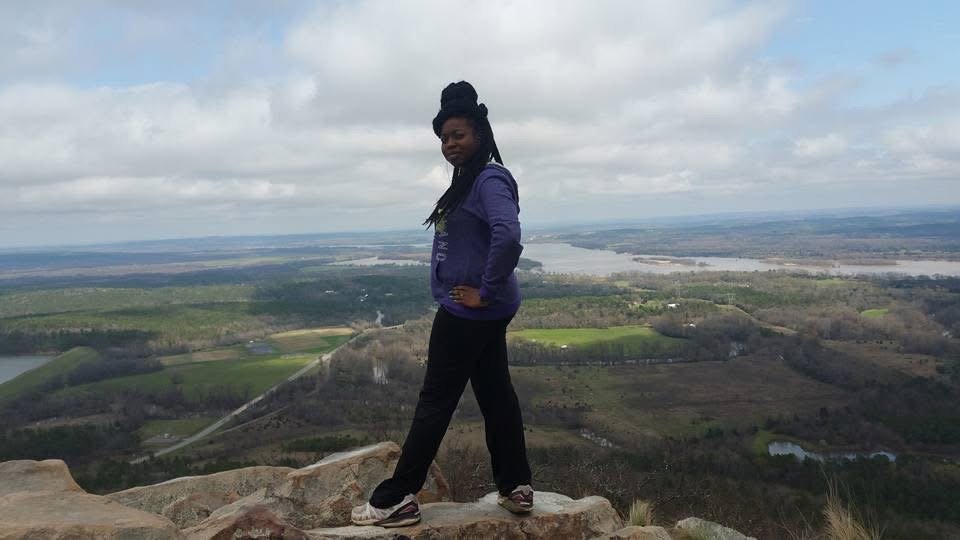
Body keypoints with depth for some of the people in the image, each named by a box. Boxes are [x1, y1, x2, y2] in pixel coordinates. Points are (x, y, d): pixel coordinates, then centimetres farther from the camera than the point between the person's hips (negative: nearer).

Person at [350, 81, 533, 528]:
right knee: (495, 393, 13)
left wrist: (485, 291, -23)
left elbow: (508, 237, -32)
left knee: (435, 402, -2)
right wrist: (484, 295, 14)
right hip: (478, 312, 10)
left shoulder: (490, 180, -16)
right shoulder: (469, 180, 15)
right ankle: (516, 487, 23)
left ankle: (397, 500, 9)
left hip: (470, 312, -10)